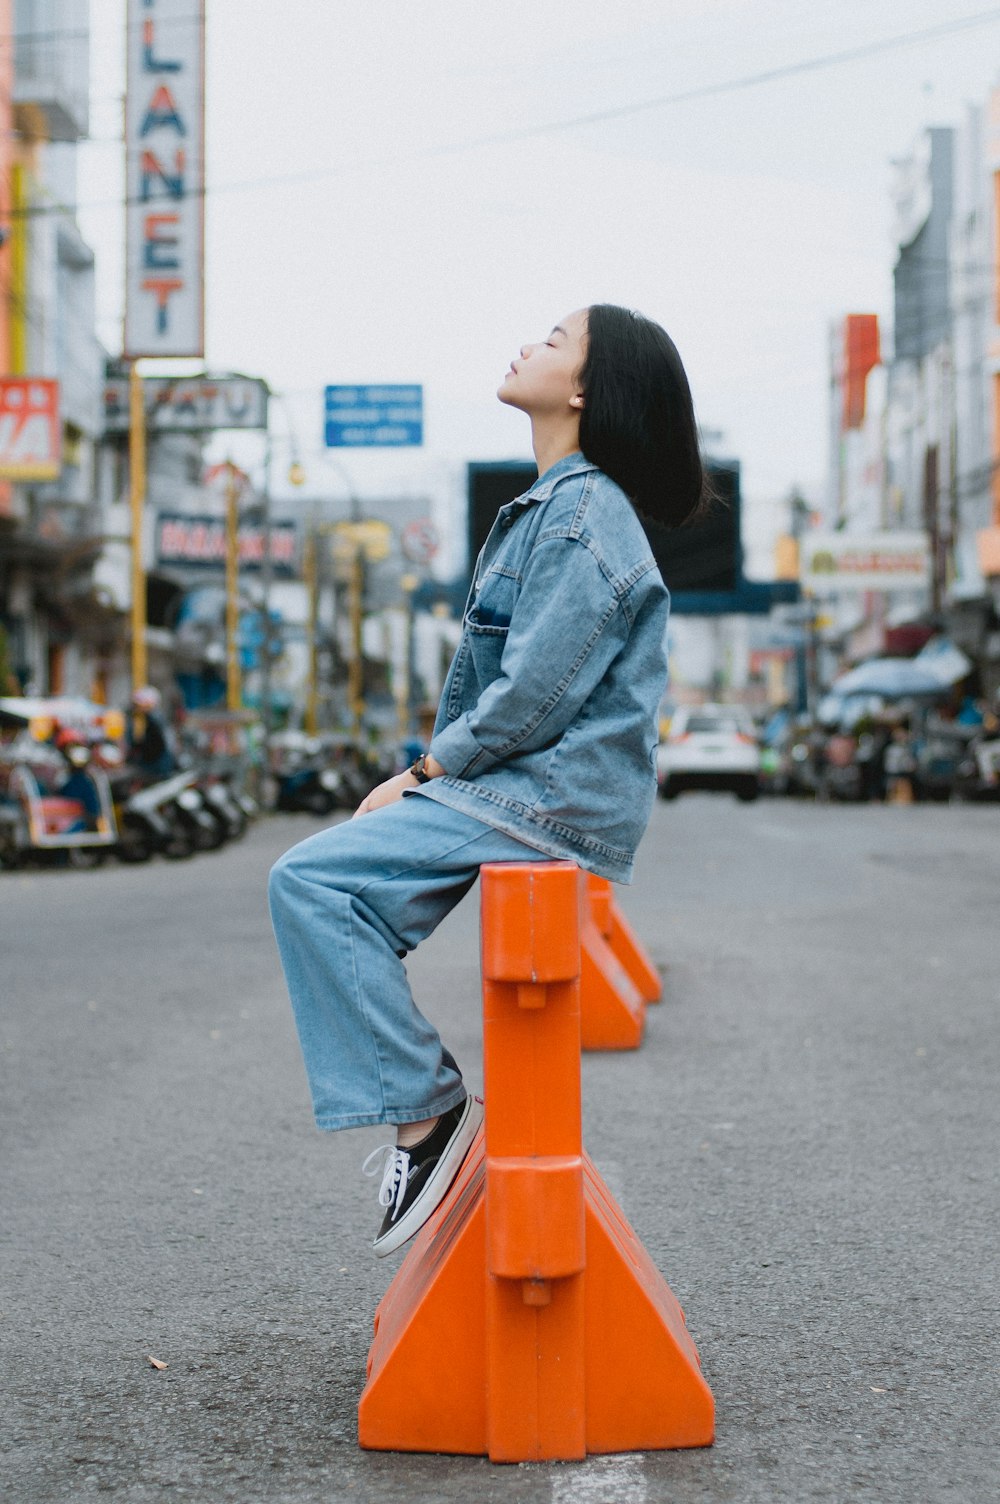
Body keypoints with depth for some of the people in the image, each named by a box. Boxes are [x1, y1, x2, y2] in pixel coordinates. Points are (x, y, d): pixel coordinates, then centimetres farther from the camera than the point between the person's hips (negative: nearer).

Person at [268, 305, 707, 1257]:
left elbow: (535, 694, -20)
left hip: (554, 798, -11)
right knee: (321, 881, 11)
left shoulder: (584, 513, -14)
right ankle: (419, 1111, 10)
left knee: (311, 881, -19)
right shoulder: (555, 504, 19)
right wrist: (426, 770, 9)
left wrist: (423, 775, -10)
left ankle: (426, 1111, -14)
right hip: (522, 783, 11)